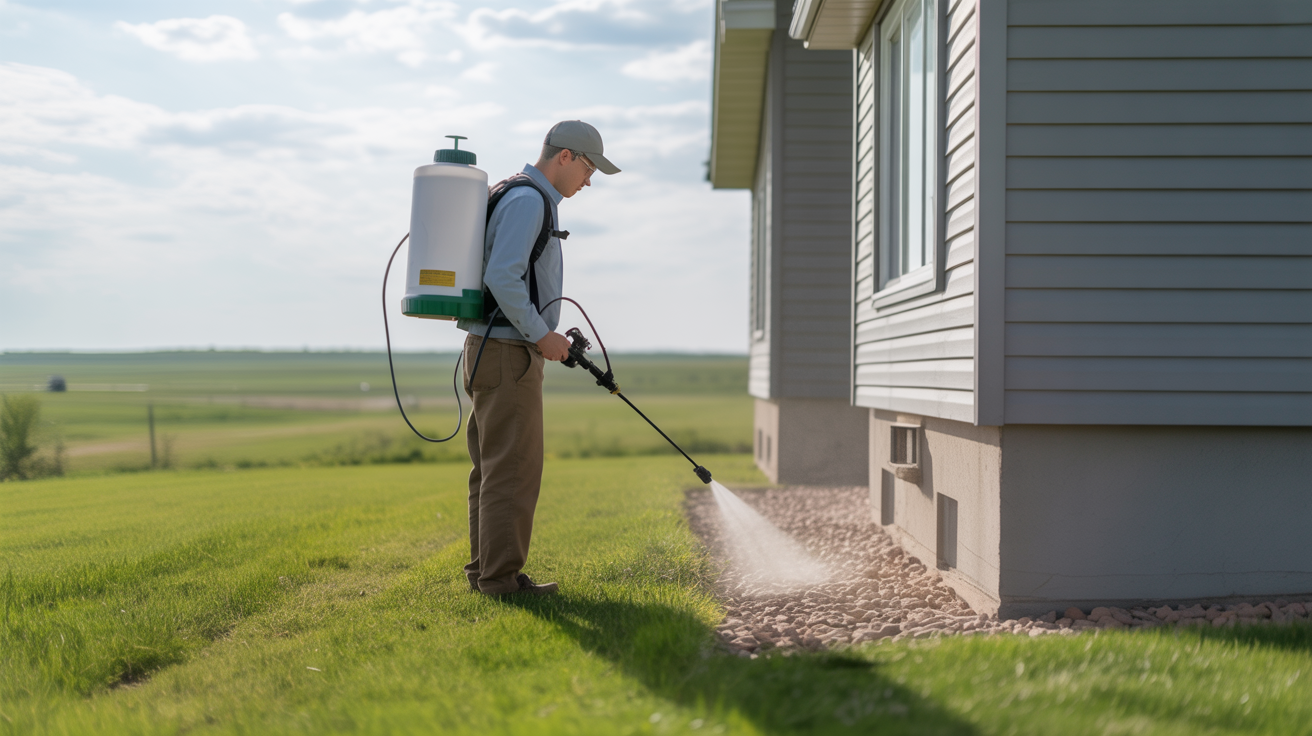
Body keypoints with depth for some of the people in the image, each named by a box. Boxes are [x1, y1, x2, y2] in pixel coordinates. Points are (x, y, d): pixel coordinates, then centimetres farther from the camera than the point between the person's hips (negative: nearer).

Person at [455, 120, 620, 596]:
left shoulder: (519, 198, 20)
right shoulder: (527, 201, -14)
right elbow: (502, 278, -25)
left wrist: (544, 335, 20)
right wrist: (541, 335, -17)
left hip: (492, 348, 11)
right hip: (508, 353, -11)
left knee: (493, 467, 12)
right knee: (514, 468, -8)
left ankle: (486, 569, 17)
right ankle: (501, 576, -5)